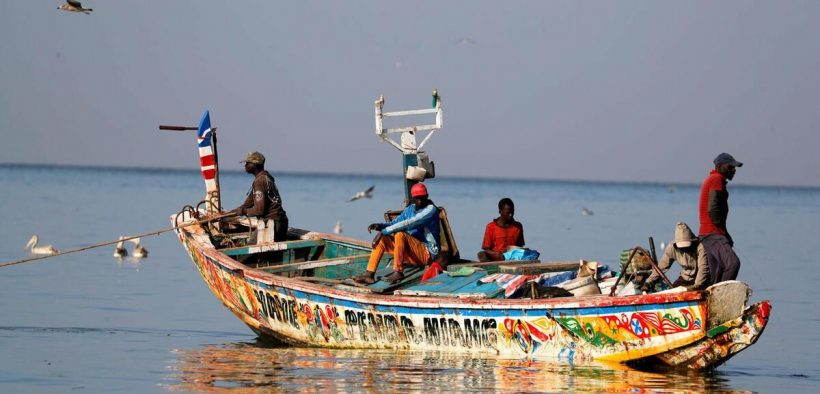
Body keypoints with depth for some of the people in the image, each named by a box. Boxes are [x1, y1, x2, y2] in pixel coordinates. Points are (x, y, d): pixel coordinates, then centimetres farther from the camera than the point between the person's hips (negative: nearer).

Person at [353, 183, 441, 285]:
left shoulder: (431, 210, -14)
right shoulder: (410, 209, 12)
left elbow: (408, 224, -24)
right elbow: (395, 223, 16)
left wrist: (384, 231, -26)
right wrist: (380, 226, -7)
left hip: (428, 253, -8)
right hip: (413, 254, 8)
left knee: (400, 234, -29)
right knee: (381, 239, -2)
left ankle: (398, 272, -26)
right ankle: (369, 274, -13)